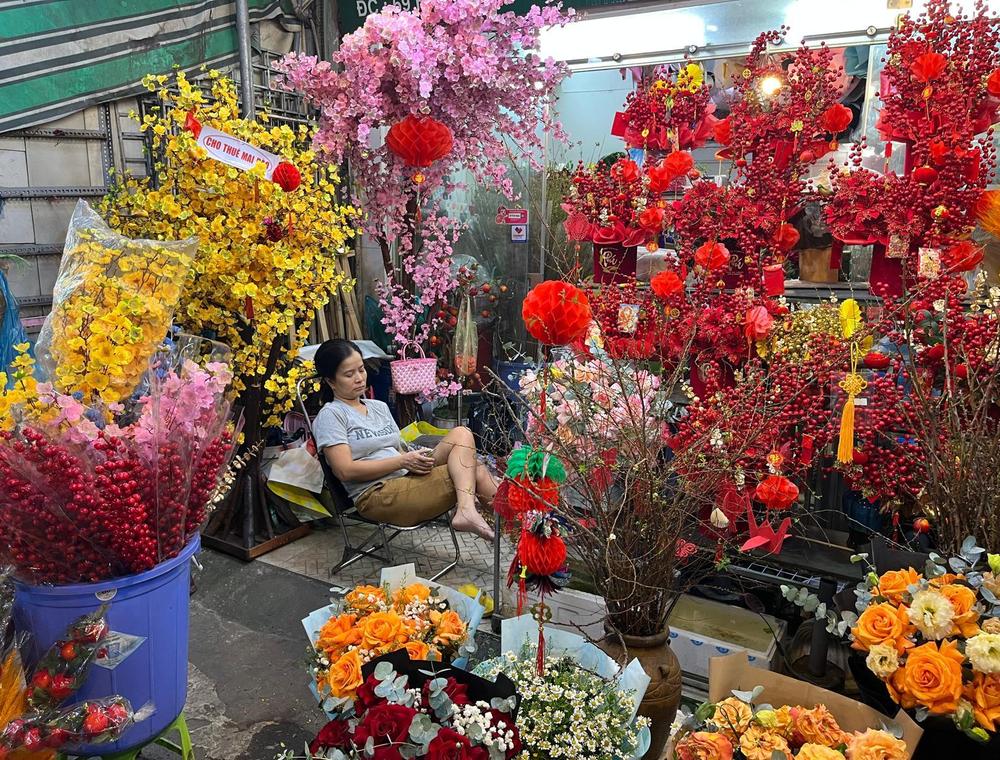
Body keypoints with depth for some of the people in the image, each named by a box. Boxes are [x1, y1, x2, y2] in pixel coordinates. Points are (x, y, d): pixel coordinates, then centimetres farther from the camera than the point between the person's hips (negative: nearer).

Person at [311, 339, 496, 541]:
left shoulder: (379, 407, 22)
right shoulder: (330, 416, -1)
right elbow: (345, 470, -12)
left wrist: (418, 460, -4)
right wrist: (402, 461, -14)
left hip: (411, 479, 7)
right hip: (377, 495, -7)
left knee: (461, 434, -16)